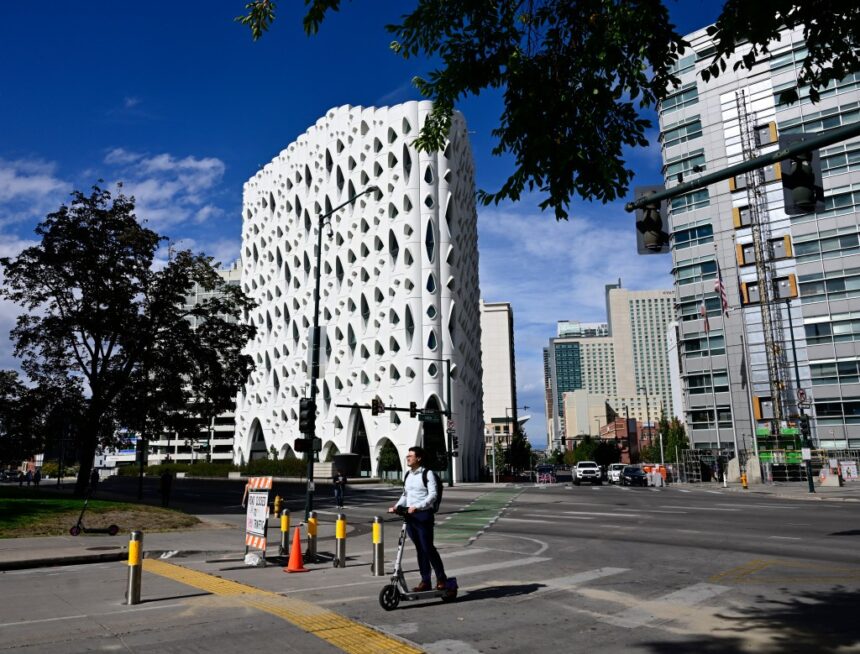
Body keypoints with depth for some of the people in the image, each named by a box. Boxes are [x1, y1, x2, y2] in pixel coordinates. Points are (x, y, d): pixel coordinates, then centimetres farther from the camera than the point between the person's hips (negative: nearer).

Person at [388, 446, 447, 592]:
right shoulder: (408, 475, 14)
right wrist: (397, 506, 4)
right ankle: (425, 581, 17)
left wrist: (417, 506, -24)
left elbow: (433, 494, -15)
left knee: (428, 548, -5)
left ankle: (441, 579, 10)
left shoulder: (427, 474, -7)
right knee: (419, 549, 10)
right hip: (409, 515, 6)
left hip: (423, 515, -6)